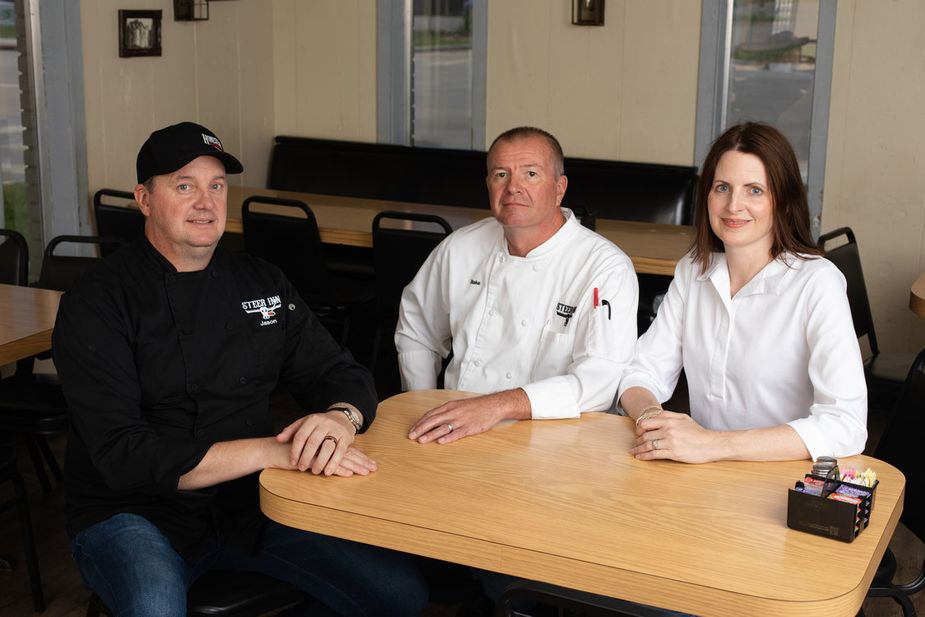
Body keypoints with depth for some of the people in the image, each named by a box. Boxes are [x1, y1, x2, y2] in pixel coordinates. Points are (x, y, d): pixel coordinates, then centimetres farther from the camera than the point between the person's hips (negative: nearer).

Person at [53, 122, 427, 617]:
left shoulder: (261, 283, 6)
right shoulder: (98, 302, -10)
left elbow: (341, 374, 10)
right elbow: (122, 454, -19)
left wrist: (341, 418, -17)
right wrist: (272, 452, -29)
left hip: (250, 502, 5)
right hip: (135, 513, -5)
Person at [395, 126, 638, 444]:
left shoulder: (608, 268, -7)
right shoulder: (460, 248, 9)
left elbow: (604, 379, -19)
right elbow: (416, 329, 24)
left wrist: (497, 406, -29)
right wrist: (428, 416, 12)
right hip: (452, 436, 3)